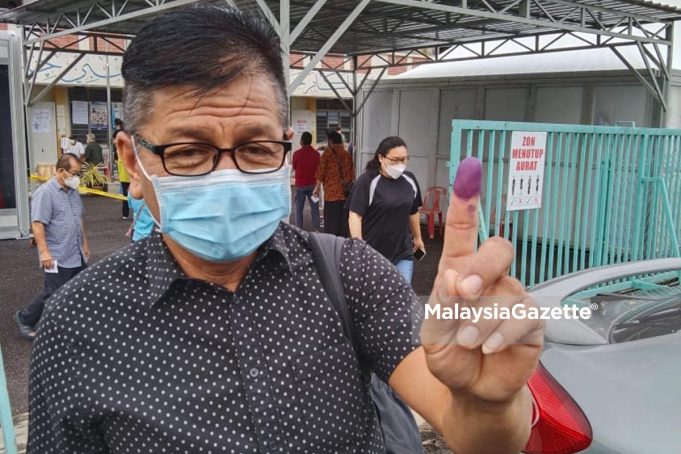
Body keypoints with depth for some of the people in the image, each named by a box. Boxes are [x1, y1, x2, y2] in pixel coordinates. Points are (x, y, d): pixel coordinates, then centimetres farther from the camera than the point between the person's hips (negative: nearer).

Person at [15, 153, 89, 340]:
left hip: (77, 256, 8)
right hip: (57, 258, -8)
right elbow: (37, 224, -20)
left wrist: (85, 243, 21)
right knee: (53, 295, -1)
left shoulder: (73, 192, 10)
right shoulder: (45, 192, -15)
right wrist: (44, 252, -24)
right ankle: (25, 319, 20)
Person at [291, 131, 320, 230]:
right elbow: (319, 169, 6)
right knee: (314, 208, 7)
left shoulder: (297, 153, -10)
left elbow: (293, 167, 3)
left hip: (300, 184, -1)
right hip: (313, 184, 2)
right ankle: (316, 229, 5)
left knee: (299, 208, 7)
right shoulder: (316, 153, -3)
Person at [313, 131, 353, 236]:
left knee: (331, 221, 0)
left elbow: (321, 173, -6)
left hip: (331, 193, -4)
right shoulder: (347, 154, 7)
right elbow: (352, 175, 12)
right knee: (343, 221, 9)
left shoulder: (327, 154, -5)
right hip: (345, 193, 4)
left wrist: (317, 188, 6)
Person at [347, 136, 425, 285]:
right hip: (373, 253, -4)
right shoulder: (368, 181, -14)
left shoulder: (409, 180, 4)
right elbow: (355, 215, -17)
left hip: (402, 252, 4)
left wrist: (417, 237, 26)